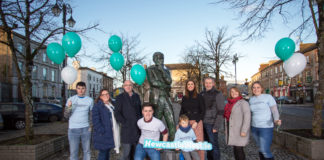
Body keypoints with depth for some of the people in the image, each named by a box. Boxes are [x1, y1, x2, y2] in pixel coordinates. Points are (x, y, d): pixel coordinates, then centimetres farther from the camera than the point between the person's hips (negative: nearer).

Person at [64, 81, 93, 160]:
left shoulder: (90, 100, 3)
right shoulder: (71, 99, -2)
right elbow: (66, 116, -2)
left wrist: (91, 126, 0)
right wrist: (69, 107, -20)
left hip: (86, 129, 1)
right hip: (73, 129, -1)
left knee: (87, 150, 9)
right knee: (73, 152, 3)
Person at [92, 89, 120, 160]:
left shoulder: (112, 105, 15)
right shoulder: (97, 106, -8)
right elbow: (95, 121, -16)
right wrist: (102, 131, -21)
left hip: (111, 134, 7)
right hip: (103, 135, -7)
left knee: (107, 151, 15)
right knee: (103, 152, -3)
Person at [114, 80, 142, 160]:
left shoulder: (136, 96, 14)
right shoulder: (120, 97, 1)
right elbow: (117, 113, -4)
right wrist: (124, 122, -12)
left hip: (137, 129, 5)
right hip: (126, 129, -4)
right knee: (126, 153, -4)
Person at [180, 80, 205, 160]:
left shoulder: (199, 97, 1)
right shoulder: (184, 98, 12)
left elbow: (202, 111, -1)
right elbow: (182, 111, 18)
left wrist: (196, 122, -10)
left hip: (197, 122, -3)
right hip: (186, 122, 3)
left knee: (199, 142, -4)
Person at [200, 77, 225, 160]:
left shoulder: (218, 94, -7)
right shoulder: (202, 94, 10)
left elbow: (221, 112, -11)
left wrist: (216, 127, -15)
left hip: (212, 124, -5)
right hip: (203, 123, 5)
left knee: (214, 145, -1)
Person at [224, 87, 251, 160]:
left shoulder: (243, 103, -11)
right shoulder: (230, 103, 11)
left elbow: (247, 117, -18)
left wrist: (244, 131, -22)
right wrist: (226, 129, 16)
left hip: (239, 130, -7)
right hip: (232, 130, 7)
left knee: (239, 149, -5)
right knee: (235, 148, 12)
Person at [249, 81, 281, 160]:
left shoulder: (268, 97, -9)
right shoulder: (251, 99, 7)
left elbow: (275, 111, -13)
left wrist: (276, 120, -31)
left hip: (266, 128, -6)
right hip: (254, 127, 6)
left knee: (265, 152, -8)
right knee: (261, 149, 16)